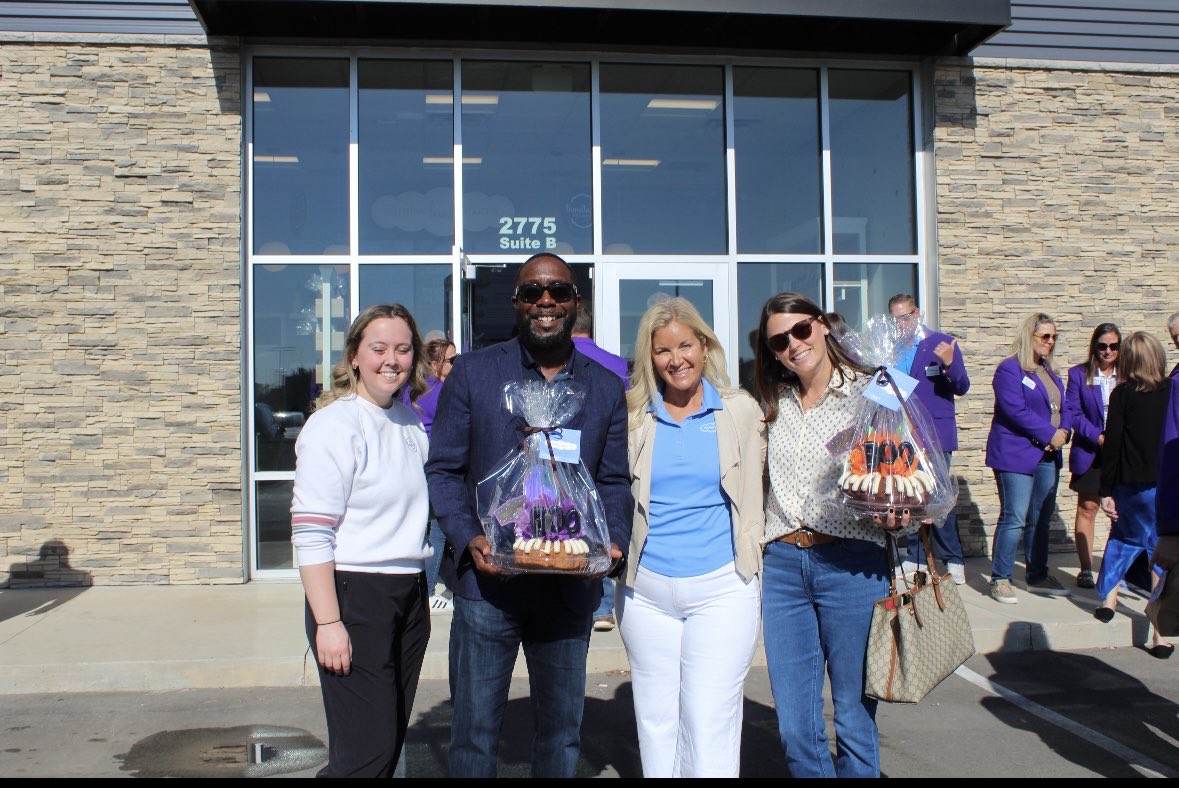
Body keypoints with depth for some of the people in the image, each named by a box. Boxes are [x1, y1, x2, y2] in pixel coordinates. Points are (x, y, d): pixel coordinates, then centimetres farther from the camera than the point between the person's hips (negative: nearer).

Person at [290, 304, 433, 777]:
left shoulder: (409, 419, 10)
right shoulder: (334, 424, -12)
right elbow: (311, 533, -16)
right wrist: (328, 623, -20)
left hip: (409, 594, 7)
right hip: (354, 595, -7)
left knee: (390, 742, 14)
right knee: (368, 751, -5)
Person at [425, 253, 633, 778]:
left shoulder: (607, 388, 8)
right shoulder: (472, 373, 2)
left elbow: (614, 479, 9)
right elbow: (442, 469, 1)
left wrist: (613, 540, -10)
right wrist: (468, 539, -14)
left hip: (571, 586, 2)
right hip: (487, 580, -2)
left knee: (563, 730, 14)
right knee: (475, 729, 6)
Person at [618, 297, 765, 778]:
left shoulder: (741, 411, 2)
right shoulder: (634, 417, 4)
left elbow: (753, 495, 8)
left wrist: (748, 556, 4)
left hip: (722, 589, -2)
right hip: (645, 592, 2)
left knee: (710, 731, -3)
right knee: (656, 724, 12)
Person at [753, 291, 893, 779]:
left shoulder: (867, 394, -2)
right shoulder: (775, 404, 12)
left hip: (851, 565, -4)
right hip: (781, 566, 4)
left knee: (854, 718, 6)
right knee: (794, 727, 7)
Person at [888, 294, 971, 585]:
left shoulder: (942, 343, -1)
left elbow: (962, 388, -6)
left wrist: (950, 364, -23)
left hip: (935, 435, -4)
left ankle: (953, 561, 4)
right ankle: (916, 557, 16)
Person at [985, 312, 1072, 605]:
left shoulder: (1050, 371, 17)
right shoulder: (1010, 370, -10)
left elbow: (1061, 408, 18)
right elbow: (1016, 411, -19)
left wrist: (1063, 432, -3)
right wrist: (1050, 434, -16)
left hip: (1047, 456, 8)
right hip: (1016, 455, -8)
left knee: (1042, 519, 12)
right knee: (1014, 519, -8)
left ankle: (1038, 576, 23)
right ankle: (1000, 580, -1)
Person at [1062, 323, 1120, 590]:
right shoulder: (1079, 374, 4)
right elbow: (1072, 412, -3)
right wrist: (1097, 437, -14)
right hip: (1090, 453, 0)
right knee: (1087, 509, 3)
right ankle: (1086, 570, 10)